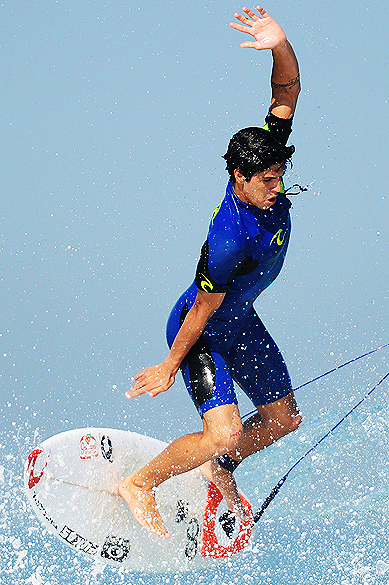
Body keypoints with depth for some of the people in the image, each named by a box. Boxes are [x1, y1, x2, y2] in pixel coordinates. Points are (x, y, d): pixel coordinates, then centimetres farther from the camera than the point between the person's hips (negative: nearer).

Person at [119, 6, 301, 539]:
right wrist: (171, 367, -14)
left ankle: (219, 469, 37)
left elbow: (287, 91, -15)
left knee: (285, 418, 13)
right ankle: (140, 486, 1)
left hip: (241, 322, 9)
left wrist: (280, 45, -34)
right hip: (201, 332, -9)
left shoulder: (265, 157, -17)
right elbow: (203, 309, -26)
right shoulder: (232, 240, -37)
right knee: (225, 431, -21)